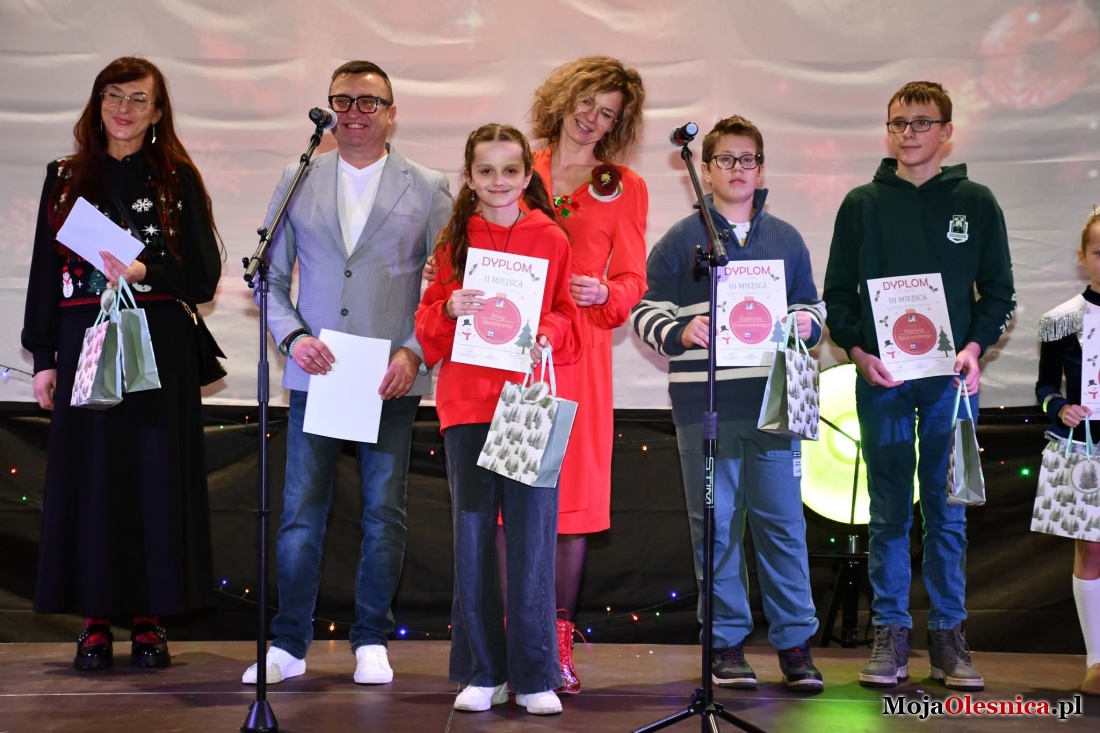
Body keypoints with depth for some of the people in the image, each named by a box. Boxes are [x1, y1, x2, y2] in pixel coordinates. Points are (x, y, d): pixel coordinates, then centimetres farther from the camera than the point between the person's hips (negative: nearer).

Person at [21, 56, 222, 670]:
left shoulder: (178, 181, 5)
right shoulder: (66, 179, 10)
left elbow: (204, 277, 1)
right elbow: (46, 272, 10)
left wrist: (145, 272, -15)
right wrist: (43, 358, 4)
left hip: (161, 349, -1)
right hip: (85, 347, 2)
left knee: (156, 476, -1)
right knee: (88, 476, 1)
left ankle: (151, 618, 6)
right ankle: (97, 621, 7)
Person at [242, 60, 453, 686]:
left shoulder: (428, 189, 6)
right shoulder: (297, 182, 10)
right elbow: (271, 276, 10)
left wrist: (415, 352, -10)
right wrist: (292, 337, -7)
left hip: (392, 378, -1)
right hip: (315, 374, 1)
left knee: (384, 512, 4)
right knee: (301, 512, 1)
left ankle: (372, 641, 16)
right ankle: (289, 645, 10)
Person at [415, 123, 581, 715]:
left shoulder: (551, 239, 7)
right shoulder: (454, 240, 9)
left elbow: (568, 317, 9)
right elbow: (428, 323, 8)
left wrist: (548, 332, -12)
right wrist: (450, 309, -12)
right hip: (467, 402, 1)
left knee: (532, 537, -3)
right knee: (472, 536, 4)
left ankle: (534, 676, 5)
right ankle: (482, 673, 13)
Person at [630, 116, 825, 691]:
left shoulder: (785, 239, 15)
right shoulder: (681, 240, 6)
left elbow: (811, 305, 22)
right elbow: (647, 312, 5)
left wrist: (806, 323, 0)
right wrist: (680, 332, -15)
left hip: (773, 402, 2)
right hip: (704, 404, -2)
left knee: (781, 520, 0)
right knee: (716, 524, 2)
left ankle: (794, 641, 8)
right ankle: (726, 643, 11)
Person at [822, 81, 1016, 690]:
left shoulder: (975, 203, 8)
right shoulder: (862, 204, 9)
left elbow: (999, 291, 8)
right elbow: (837, 293, 8)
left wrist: (975, 347, -8)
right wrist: (858, 350, -8)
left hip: (950, 378, 0)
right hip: (880, 378, 0)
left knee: (946, 512, 2)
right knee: (889, 513, 3)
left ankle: (948, 635, 10)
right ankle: (890, 634, 8)